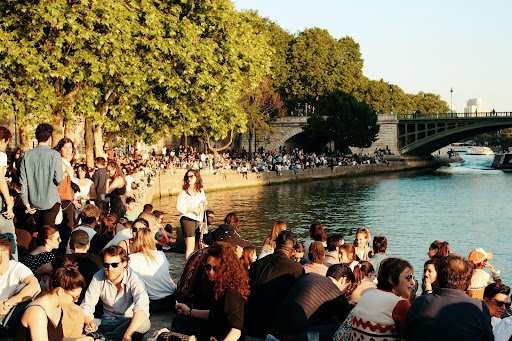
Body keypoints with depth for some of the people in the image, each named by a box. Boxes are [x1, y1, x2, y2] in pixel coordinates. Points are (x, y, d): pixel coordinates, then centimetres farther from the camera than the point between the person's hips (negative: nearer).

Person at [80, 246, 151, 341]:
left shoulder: (134, 279, -19)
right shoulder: (98, 278, -8)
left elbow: (142, 309, -34)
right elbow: (86, 307, -9)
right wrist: (88, 323, -34)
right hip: (107, 321, 2)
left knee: (144, 323, -37)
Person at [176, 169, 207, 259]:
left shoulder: (201, 190, 9)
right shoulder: (184, 192, -8)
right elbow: (178, 207, -12)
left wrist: (204, 202, 2)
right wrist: (193, 210, -16)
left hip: (198, 219, 6)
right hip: (187, 219, -6)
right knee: (190, 247, -9)